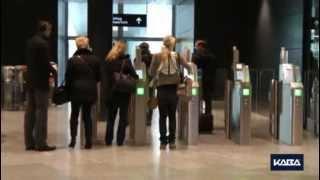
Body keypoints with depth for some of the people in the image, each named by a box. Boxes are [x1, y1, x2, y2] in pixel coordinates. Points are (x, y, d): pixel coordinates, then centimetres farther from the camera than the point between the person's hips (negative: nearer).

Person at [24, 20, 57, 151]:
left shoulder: (30, 42, 11)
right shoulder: (43, 43, -14)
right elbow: (45, 63, -18)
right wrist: (53, 71, 1)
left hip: (30, 81, 8)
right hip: (41, 81, -8)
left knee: (30, 111, 9)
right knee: (41, 112, -4)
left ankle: (29, 142, 13)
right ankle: (41, 143, -2)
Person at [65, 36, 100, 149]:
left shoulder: (73, 60, -7)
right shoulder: (95, 60, 0)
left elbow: (68, 77, -4)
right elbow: (98, 77, 5)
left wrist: (68, 89, 10)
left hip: (76, 90, -2)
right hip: (91, 91, 2)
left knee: (74, 114, 12)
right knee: (87, 115, 10)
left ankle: (73, 139, 4)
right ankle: (88, 141, 6)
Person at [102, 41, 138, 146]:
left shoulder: (107, 61, 3)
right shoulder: (125, 60, -7)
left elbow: (104, 77, 3)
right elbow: (133, 75, -9)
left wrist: (106, 89, 9)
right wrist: (136, 78, 11)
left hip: (110, 92, 3)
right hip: (123, 92, -3)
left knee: (110, 116, 12)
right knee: (123, 116, 6)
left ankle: (108, 140, 12)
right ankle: (120, 140, 3)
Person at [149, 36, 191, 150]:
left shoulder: (157, 56, -1)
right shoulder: (177, 56, 0)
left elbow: (151, 72, -1)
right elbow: (188, 67, 4)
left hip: (161, 89, 0)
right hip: (173, 88, 1)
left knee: (162, 116, 6)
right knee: (172, 115, 9)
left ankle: (163, 141, 6)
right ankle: (172, 141, 9)